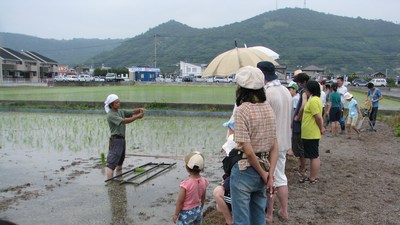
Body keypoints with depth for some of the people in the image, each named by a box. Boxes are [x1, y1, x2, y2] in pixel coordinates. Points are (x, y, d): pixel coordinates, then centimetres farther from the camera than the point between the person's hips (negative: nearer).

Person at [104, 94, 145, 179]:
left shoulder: (121, 111, 11)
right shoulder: (110, 115, -14)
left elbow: (132, 111, 7)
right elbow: (124, 121, -25)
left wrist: (140, 110, -14)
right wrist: (137, 117, -26)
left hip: (122, 139, 9)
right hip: (115, 140, -9)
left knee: (120, 162, 21)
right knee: (111, 163, -13)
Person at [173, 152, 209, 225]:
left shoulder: (185, 184, -27)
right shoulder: (204, 181, -9)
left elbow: (180, 201, -18)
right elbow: (203, 198, 4)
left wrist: (175, 214, -5)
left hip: (186, 213, -6)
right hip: (198, 210, 6)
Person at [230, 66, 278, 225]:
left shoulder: (241, 111, -18)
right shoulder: (268, 108, 4)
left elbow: (248, 150, -21)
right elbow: (274, 146, 3)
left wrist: (263, 174, -9)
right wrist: (270, 174, 1)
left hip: (245, 171, -7)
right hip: (264, 168, 7)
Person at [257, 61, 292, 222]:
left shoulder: (266, 94, -21)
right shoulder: (286, 91, 6)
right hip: (283, 142, 8)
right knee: (281, 177, 18)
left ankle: (268, 215, 18)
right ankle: (284, 211, 30)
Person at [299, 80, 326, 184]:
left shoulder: (313, 100, -19)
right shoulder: (316, 99, 13)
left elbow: (318, 117, -23)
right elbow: (318, 116, 15)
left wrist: (321, 129, -11)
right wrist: (321, 128, 10)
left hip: (311, 134, -10)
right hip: (311, 133, 10)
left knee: (314, 156, -2)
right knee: (315, 156, 16)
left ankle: (313, 178, 7)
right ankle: (313, 177, 26)